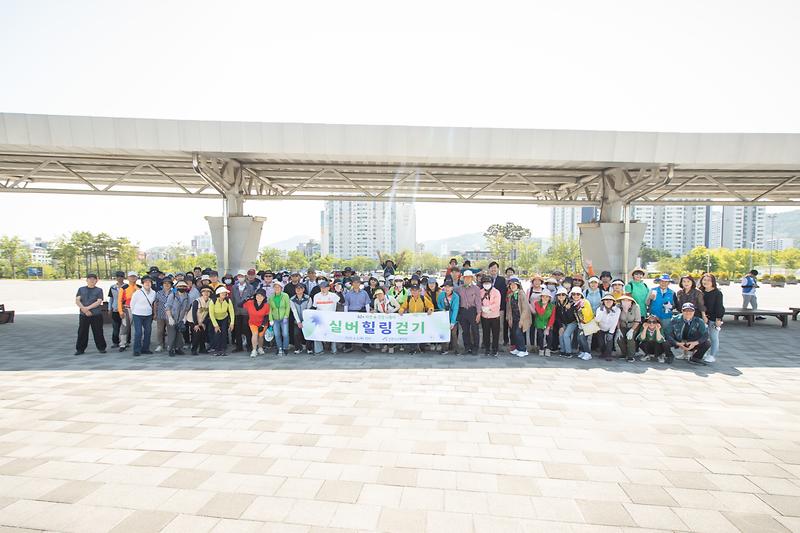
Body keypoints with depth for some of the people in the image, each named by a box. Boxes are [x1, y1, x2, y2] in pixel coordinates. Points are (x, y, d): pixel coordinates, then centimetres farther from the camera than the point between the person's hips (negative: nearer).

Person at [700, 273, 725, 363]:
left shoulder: (717, 292, -10)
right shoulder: (701, 292, 5)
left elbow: (719, 306, -12)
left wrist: (718, 319, -15)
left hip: (714, 318, -5)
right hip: (705, 317, 5)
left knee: (714, 337, 0)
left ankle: (712, 355, 8)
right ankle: (707, 353, 22)